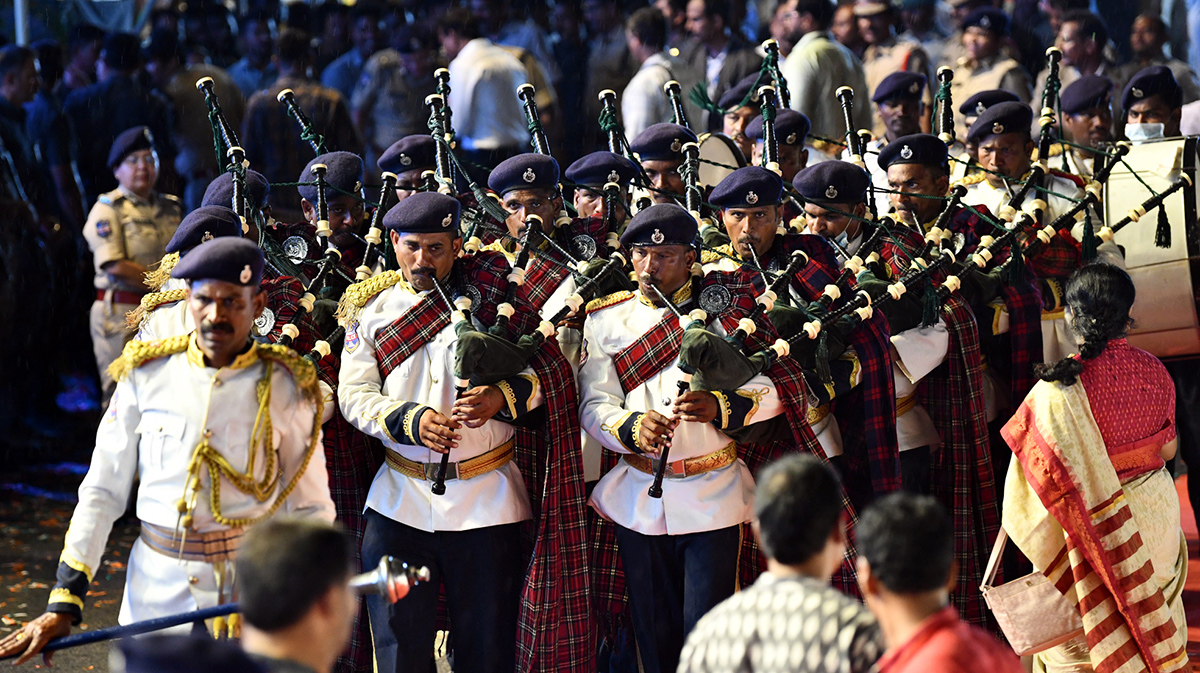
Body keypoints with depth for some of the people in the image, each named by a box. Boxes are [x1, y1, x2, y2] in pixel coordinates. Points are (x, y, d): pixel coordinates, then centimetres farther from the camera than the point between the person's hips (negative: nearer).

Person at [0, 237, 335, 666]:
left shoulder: (286, 388, -3)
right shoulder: (148, 376, 0)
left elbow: (311, 509, 2)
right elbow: (102, 492, 2)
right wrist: (63, 604, -3)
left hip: (252, 591, -1)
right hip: (156, 594, 1)